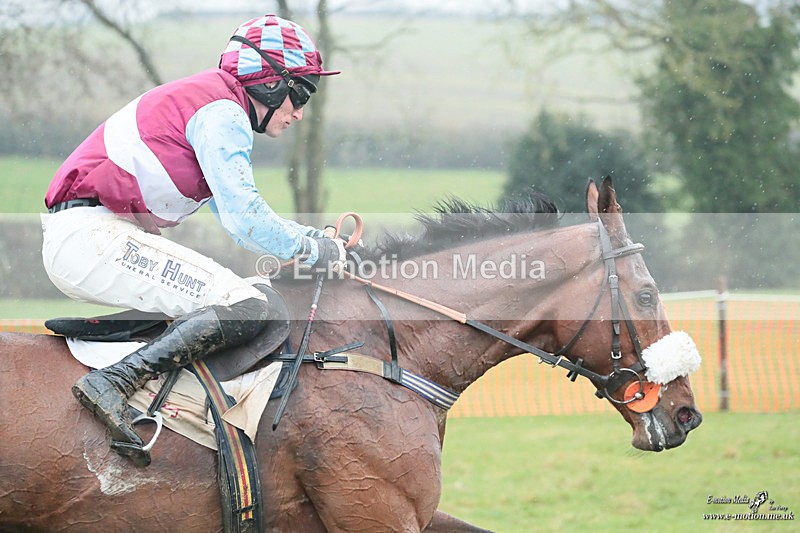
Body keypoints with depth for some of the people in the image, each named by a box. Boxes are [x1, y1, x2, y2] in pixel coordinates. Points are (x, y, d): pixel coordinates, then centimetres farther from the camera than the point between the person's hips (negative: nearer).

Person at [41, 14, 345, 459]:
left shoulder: (205, 100, 24)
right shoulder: (223, 113, -9)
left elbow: (242, 215, 29)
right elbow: (245, 221, -17)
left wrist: (314, 237, 16)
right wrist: (315, 251, -3)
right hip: (94, 235, -11)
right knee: (246, 308, -20)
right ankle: (113, 382, -29)